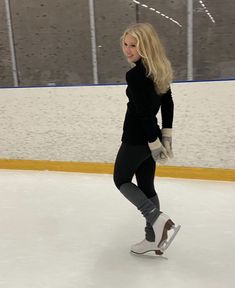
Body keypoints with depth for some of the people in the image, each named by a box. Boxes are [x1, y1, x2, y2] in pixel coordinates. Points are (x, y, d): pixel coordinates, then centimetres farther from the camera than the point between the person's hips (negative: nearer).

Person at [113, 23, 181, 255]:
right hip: (151, 138, 8)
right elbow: (168, 104, 10)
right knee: (146, 185, 17)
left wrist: (155, 144, -16)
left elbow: (145, 114, -23)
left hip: (136, 139, -8)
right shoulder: (159, 69, 6)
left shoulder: (135, 75, -21)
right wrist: (166, 135, 12)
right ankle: (154, 238, 25)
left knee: (121, 180, 14)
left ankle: (159, 220, 1)